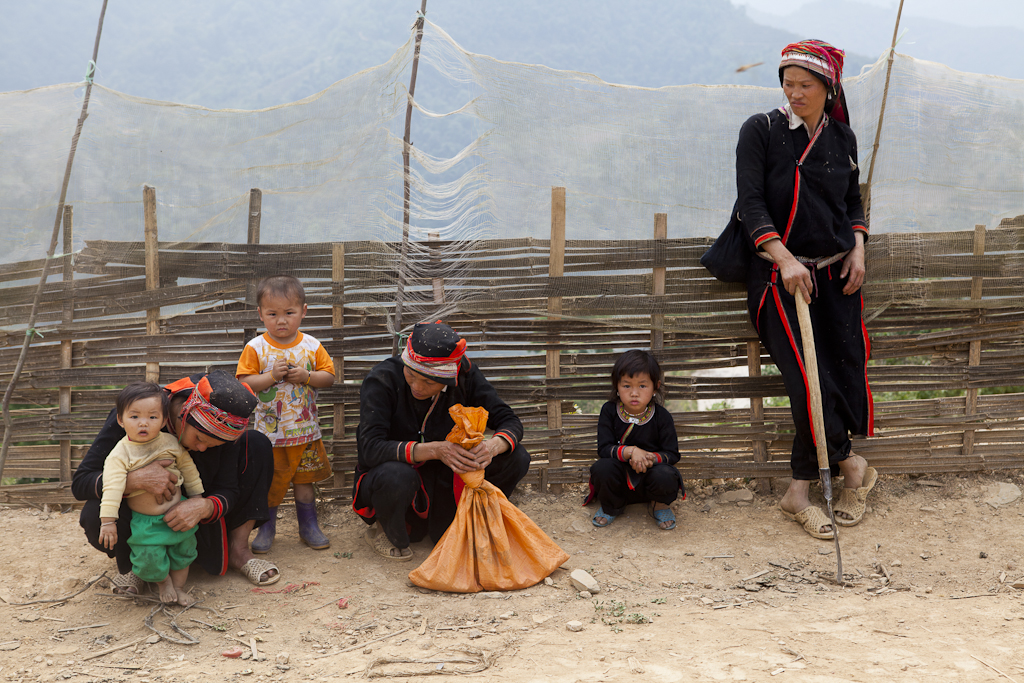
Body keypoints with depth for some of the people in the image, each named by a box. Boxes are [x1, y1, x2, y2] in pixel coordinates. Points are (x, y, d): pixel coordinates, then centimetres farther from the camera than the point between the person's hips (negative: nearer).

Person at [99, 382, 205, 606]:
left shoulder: (171, 444, -7)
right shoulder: (120, 454, -17)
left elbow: (189, 470, 6)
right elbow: (112, 487, -25)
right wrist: (108, 521, -32)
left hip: (176, 511, 3)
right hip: (143, 520, -3)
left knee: (183, 552, 14)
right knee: (149, 560, -7)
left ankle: (178, 586, 37)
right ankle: (163, 582, 25)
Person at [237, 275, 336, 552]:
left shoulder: (311, 346, -1)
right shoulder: (256, 348, -8)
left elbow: (329, 376, 0)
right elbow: (244, 383, -11)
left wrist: (306, 376, -17)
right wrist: (271, 376, -24)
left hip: (305, 430, 2)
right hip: (270, 432, -2)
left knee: (304, 479, 13)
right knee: (269, 483, 8)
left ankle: (309, 526, 28)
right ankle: (266, 528, 25)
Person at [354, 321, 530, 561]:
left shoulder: (465, 375, -13)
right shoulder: (382, 379, -23)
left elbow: (509, 420, -10)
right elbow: (371, 448, -30)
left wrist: (493, 446, -35)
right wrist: (433, 450, -43)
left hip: (442, 483, 4)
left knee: (517, 458, -15)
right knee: (397, 475, -40)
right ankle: (385, 532, -5)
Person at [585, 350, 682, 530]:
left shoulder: (662, 416, -7)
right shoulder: (609, 412, -6)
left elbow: (672, 454, -7)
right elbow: (604, 449, -12)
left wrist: (650, 458, -28)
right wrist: (630, 451, -31)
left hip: (649, 475, -1)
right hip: (619, 479, 1)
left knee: (665, 476, -35)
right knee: (602, 468, -32)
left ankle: (660, 505, 5)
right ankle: (611, 507, 3)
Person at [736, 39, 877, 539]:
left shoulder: (842, 137, 11)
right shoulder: (761, 130, -3)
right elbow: (751, 203, -10)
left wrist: (857, 249, 5)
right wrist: (785, 259, -20)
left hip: (835, 274, 4)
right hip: (780, 275, -4)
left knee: (845, 376, -5)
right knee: (810, 383, -16)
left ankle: (800, 493, 5)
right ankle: (851, 467, 9)